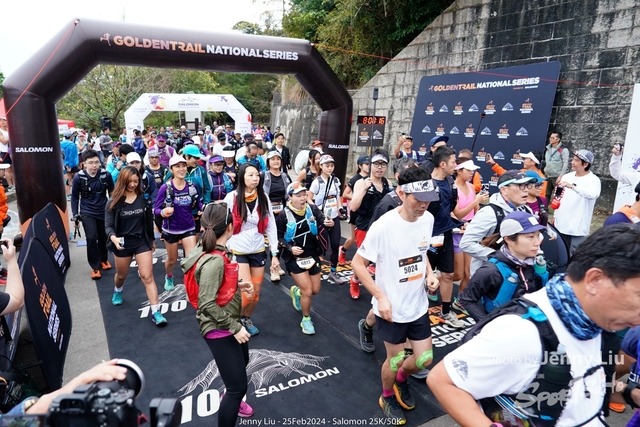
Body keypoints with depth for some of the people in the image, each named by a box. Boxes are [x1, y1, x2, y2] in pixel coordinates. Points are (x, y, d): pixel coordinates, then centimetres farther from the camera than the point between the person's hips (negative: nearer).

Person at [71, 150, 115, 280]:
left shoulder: (106, 175, -14)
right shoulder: (78, 177, -15)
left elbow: (112, 193, 1)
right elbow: (75, 197, -2)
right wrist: (75, 214, -5)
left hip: (103, 211, 2)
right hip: (87, 213, -2)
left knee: (103, 237, 14)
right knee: (91, 238, -12)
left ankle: (104, 259, 40)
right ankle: (95, 267, 5)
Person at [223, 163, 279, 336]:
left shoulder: (263, 198, -2)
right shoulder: (232, 198, -11)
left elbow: (271, 227, 1)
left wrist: (275, 254, 0)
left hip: (258, 252, 4)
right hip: (238, 252, -3)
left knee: (256, 293, 13)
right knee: (248, 294, -9)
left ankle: (246, 319, 41)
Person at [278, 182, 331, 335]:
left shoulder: (312, 209, -9)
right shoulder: (284, 215, -16)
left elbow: (323, 219, -23)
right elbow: (278, 237, -8)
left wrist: (329, 222, -45)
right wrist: (289, 248, -22)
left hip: (312, 255, 4)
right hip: (294, 258, -4)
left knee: (315, 290, 14)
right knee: (308, 291, -4)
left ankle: (296, 291, 49)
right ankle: (306, 320, 24)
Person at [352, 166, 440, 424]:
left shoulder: (428, 219, -7)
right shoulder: (383, 226, -26)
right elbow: (357, 263, -18)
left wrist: (429, 273, -5)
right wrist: (381, 296, -22)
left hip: (418, 305, 5)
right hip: (392, 309, -5)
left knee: (425, 359, 15)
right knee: (395, 359, 13)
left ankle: (401, 380, 48)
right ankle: (387, 398, 45)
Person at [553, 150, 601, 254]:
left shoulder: (593, 180, -11)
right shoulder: (566, 177, 7)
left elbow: (593, 194, -33)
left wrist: (572, 186, -43)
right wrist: (555, 215, 18)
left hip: (578, 228, -6)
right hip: (561, 225, 6)